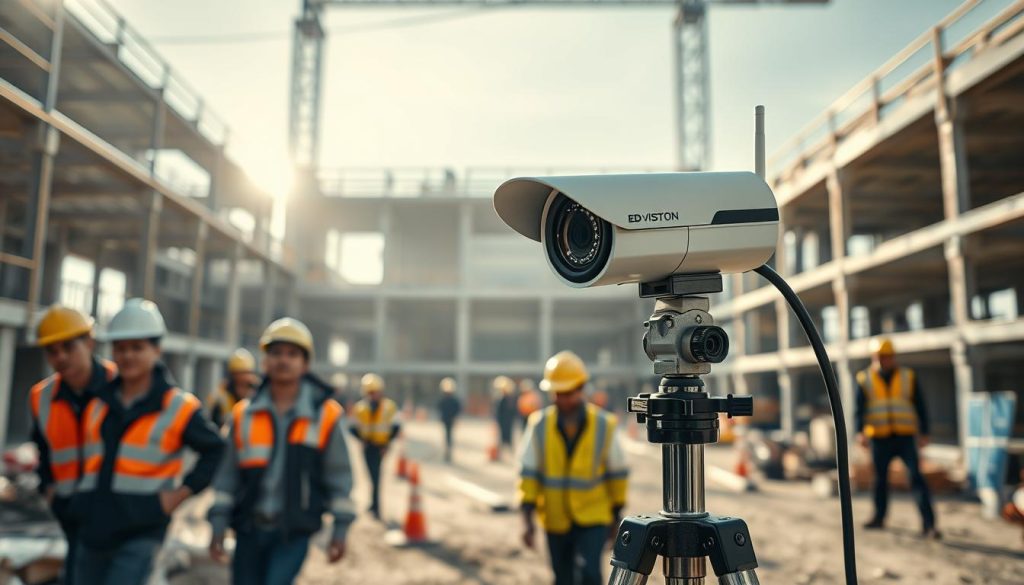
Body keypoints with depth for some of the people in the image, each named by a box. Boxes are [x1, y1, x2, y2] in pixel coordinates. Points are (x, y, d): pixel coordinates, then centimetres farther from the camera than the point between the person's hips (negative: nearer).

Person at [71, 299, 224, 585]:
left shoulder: (178, 407, -6)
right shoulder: (97, 404, 8)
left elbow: (214, 449, 1)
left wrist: (183, 492, -7)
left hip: (141, 534, -5)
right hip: (92, 529, 6)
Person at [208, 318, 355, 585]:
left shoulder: (325, 415, -6)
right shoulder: (243, 414, 1)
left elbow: (339, 475, -1)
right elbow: (228, 473, 6)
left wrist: (340, 529, -2)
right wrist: (218, 525, 3)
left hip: (295, 532, -3)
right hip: (250, 528, 3)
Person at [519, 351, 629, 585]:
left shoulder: (603, 425, -9)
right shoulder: (539, 425, -8)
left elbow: (617, 473, 1)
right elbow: (528, 474, -5)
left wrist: (616, 515, 7)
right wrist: (527, 519, -10)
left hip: (593, 518, -2)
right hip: (556, 520, 2)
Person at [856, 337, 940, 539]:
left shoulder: (908, 376, 5)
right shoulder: (865, 379, 3)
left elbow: (919, 406, 7)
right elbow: (859, 408, -1)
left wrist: (924, 432, 2)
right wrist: (860, 431, -15)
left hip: (905, 437, -1)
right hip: (879, 439, 1)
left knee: (916, 477, -11)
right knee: (880, 479, 12)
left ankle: (928, 524, -10)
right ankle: (879, 518, 28)